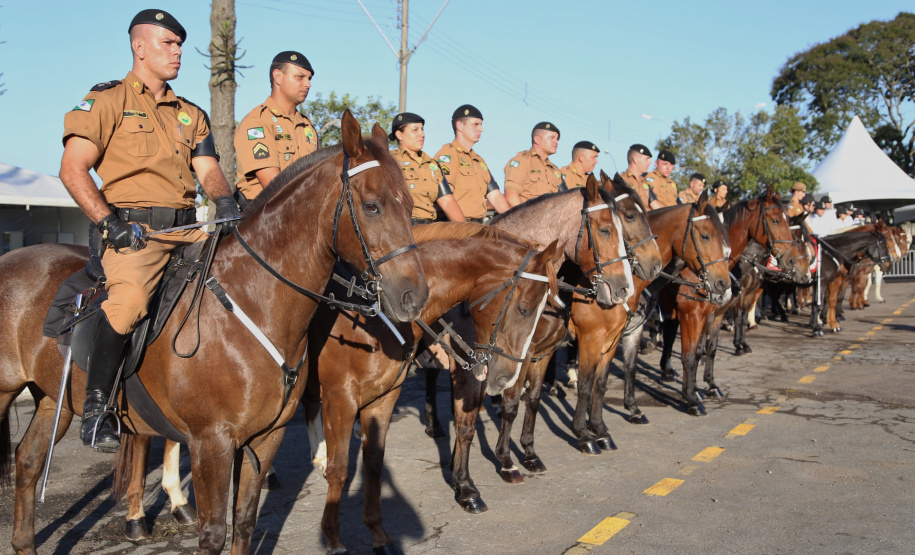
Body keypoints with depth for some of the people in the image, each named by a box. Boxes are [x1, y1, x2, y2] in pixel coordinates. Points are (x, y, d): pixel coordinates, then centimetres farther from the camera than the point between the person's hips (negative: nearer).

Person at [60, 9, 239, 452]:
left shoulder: (190, 114, 23)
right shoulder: (107, 101, 5)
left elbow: (207, 169, 12)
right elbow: (72, 170, -3)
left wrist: (224, 200, -12)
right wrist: (108, 222, -16)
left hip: (188, 227, 6)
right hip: (134, 228, -6)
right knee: (129, 300, -32)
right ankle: (94, 409, -15)